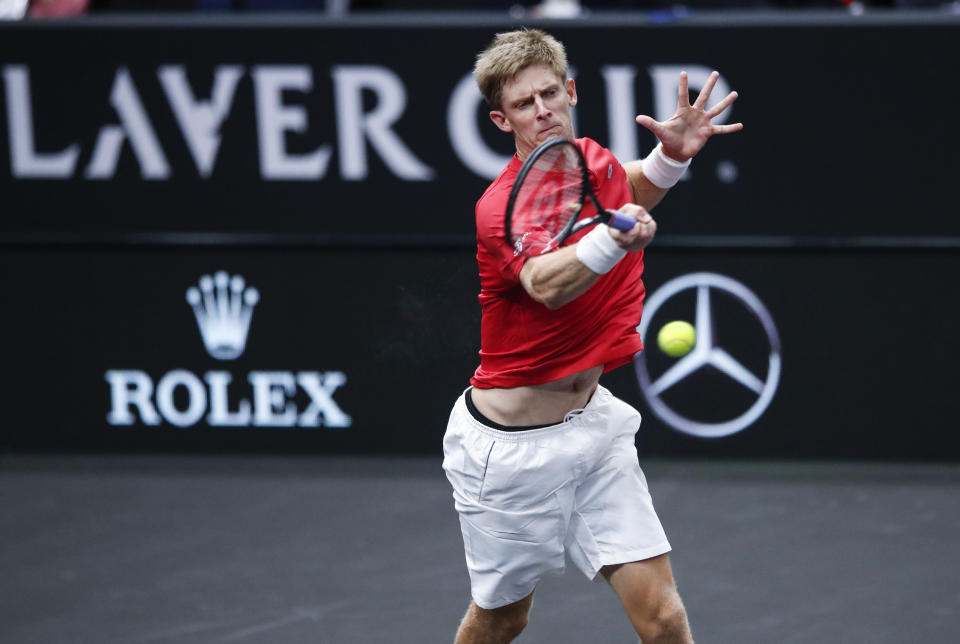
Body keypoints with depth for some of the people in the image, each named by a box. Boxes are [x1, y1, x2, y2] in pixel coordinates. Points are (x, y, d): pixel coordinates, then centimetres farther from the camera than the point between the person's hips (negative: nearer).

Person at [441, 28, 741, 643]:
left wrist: (673, 154, 5)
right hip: (510, 446, -5)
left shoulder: (593, 160, 0)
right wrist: (614, 236, -61)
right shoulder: (502, 206, -21)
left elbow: (635, 190, 27)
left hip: (593, 423, 5)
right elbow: (547, 284, -42)